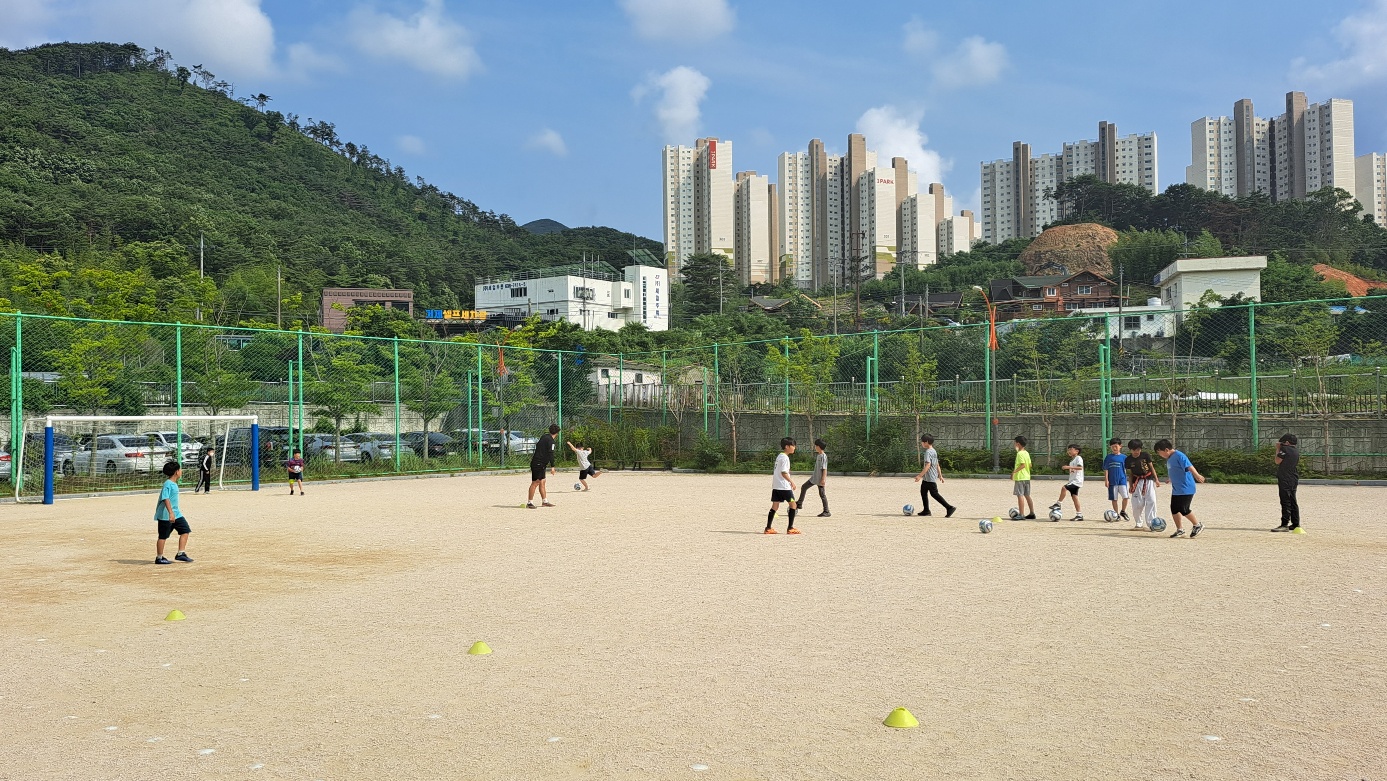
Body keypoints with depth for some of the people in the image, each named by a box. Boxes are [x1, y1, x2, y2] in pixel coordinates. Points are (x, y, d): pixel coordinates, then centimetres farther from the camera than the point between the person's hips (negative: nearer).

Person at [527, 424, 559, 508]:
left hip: (540, 464, 9)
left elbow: (537, 445, 26)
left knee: (542, 482, 12)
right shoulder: (550, 440, -14)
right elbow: (550, 453, -20)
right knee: (535, 483, -6)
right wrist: (552, 466, -20)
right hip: (538, 464, -9)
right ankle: (529, 502, -3)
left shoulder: (544, 437, 12)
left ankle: (544, 501, 17)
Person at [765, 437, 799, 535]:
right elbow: (783, 473, -19)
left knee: (775, 506, 7)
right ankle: (790, 528, 0)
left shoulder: (778, 456, 16)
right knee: (792, 504, 0)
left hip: (776, 486, 9)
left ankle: (768, 528, 4)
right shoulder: (785, 458, -13)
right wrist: (791, 482, -13)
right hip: (784, 486, -9)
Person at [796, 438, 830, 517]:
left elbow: (824, 469, -20)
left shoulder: (823, 456, -16)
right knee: (803, 487, 11)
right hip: (814, 478, 9)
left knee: (822, 494, -2)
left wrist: (823, 479, -24)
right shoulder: (818, 455, 12)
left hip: (820, 479, -9)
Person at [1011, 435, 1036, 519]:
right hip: (1027, 477, 9)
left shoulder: (1020, 453, -14)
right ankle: (1032, 513, 18)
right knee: (1027, 495, 14)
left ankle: (1021, 515, -7)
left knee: (1020, 495, -6)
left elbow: (1023, 465, -24)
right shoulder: (1027, 453, 12)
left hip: (1020, 477, -9)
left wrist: (1014, 471, -22)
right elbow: (1030, 465, 16)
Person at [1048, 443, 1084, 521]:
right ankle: (1079, 515, 6)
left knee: (1064, 488, -24)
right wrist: (1067, 469, 4)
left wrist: (1069, 467, -27)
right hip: (1073, 480, 10)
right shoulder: (1072, 460, 21)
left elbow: (1080, 467, -23)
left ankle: (1058, 504, -19)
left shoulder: (1078, 458, -7)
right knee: (1074, 496, 5)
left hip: (1077, 480, -10)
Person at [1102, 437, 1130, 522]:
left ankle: (1123, 511, 12)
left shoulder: (1124, 457, 5)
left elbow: (1127, 469, 9)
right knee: (1114, 499, 4)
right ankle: (1117, 514, 17)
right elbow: (1105, 469, 3)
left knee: (1125, 496, -11)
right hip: (1112, 481, 0)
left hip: (1122, 480, 0)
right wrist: (1106, 480, -4)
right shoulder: (1108, 457, 3)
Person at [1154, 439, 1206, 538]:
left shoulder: (1179, 456, -17)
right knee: (1174, 509, 8)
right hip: (1176, 490, 9)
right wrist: (1169, 478, 44)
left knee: (1184, 510, -8)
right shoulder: (1169, 459, 11)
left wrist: (1197, 475, -44)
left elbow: (1189, 466, -30)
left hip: (1186, 489, -9)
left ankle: (1198, 525, 12)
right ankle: (1180, 529, 20)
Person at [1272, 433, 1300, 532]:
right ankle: (1296, 524, 18)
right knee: (1293, 502, 14)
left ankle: (1285, 524, -15)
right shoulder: (1296, 451, 11)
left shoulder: (1285, 449, -13)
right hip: (1294, 480, 9)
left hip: (1285, 480, -9)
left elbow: (1278, 461, -9)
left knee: (1285, 502, -11)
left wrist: (1278, 449, 2)